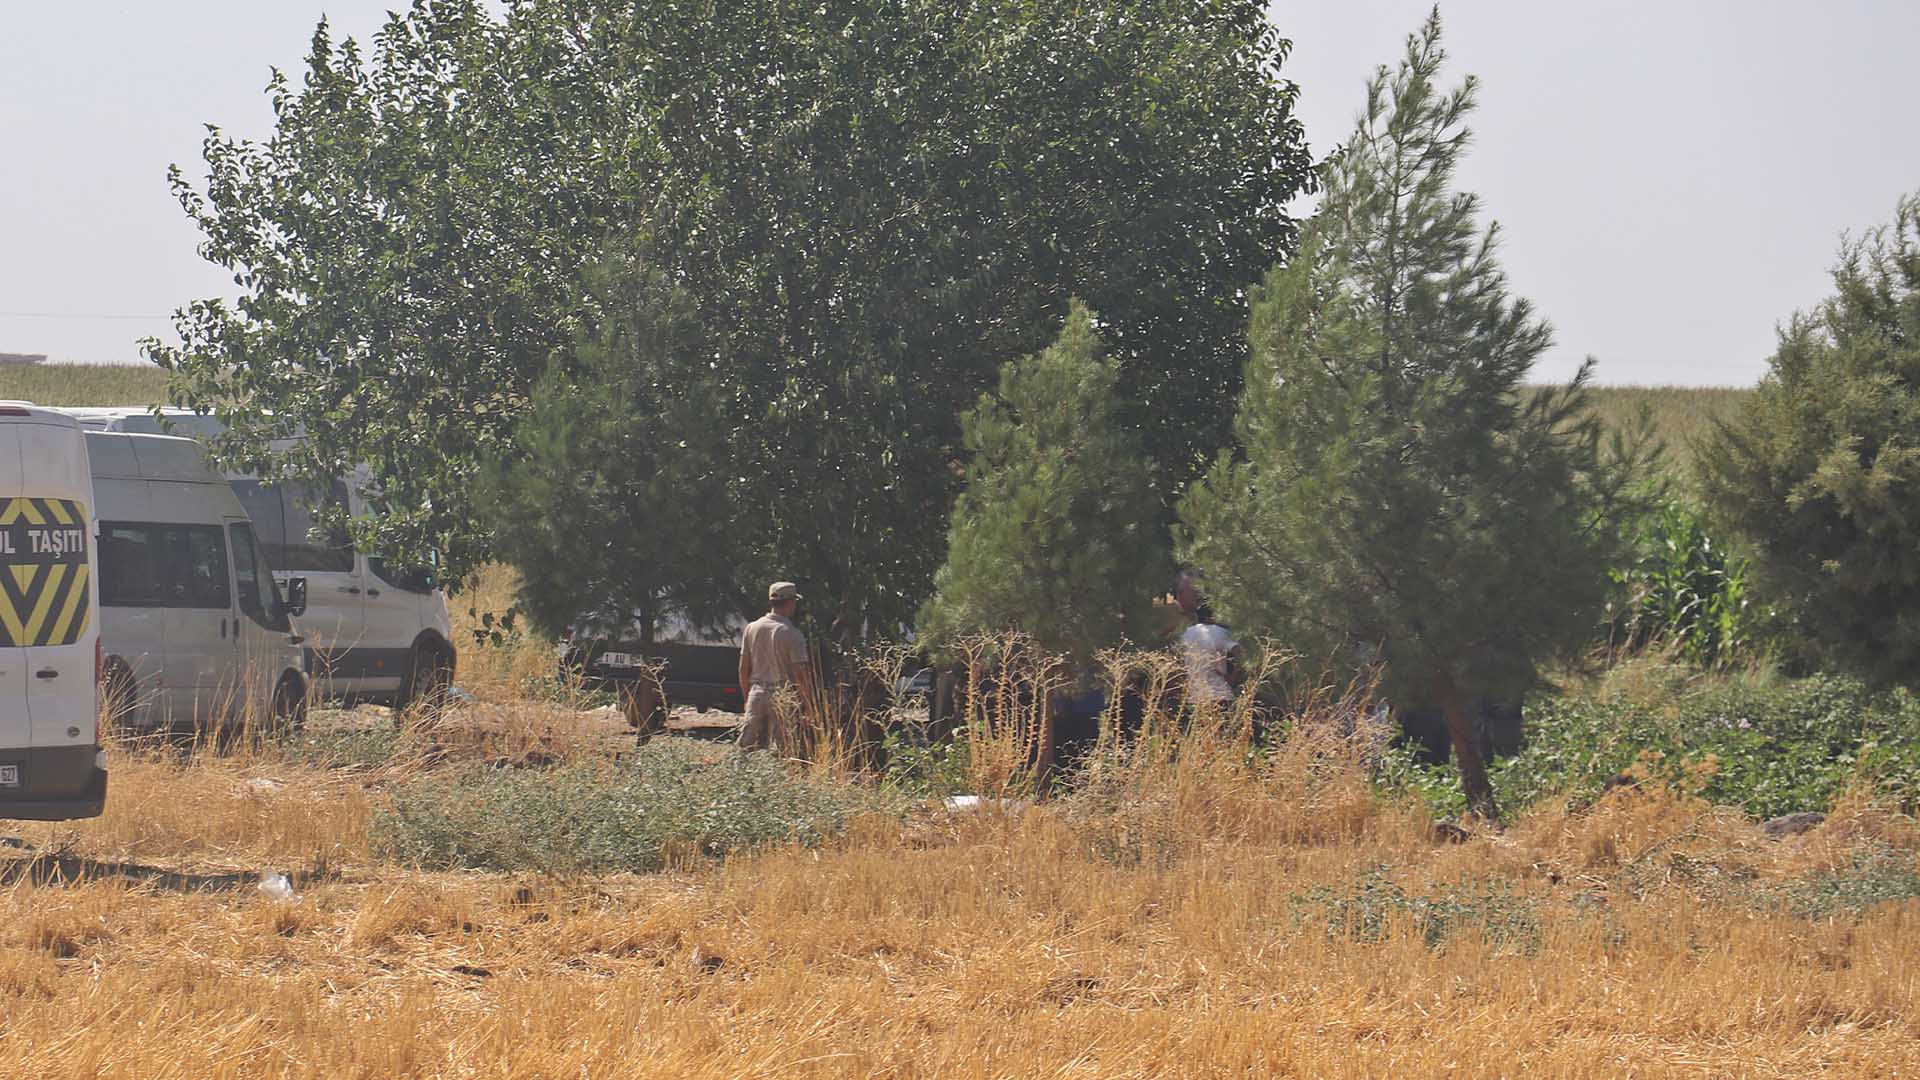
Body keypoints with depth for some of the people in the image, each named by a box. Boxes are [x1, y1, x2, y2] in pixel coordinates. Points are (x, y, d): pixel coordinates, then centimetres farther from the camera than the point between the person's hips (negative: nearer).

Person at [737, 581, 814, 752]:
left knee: (747, 748, 6)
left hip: (757, 693, 5)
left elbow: (743, 668, 10)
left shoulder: (752, 628, 6)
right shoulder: (792, 634, -10)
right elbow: (801, 674, -12)